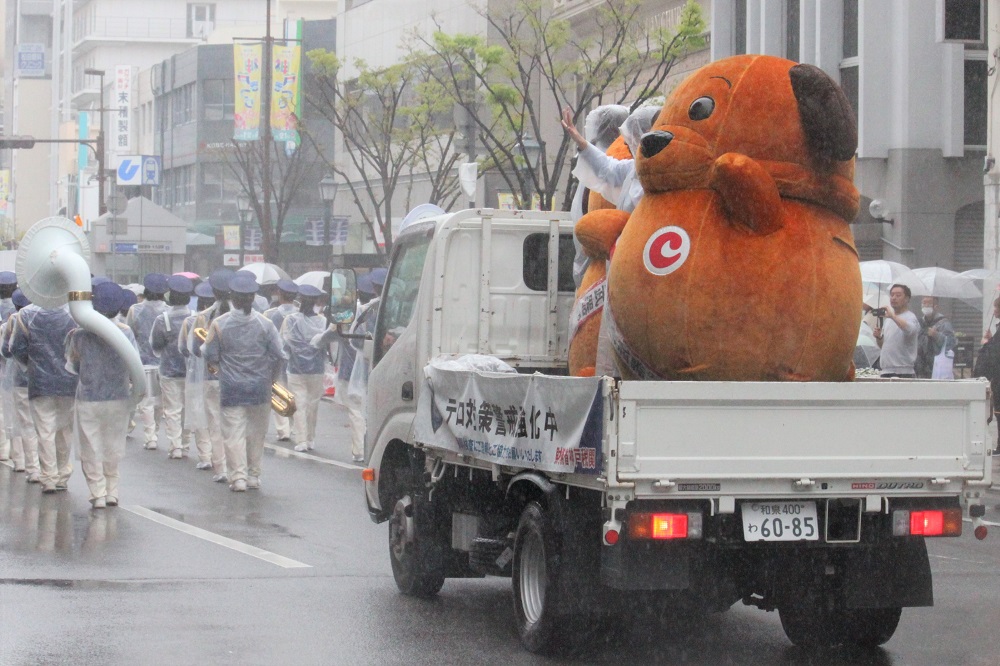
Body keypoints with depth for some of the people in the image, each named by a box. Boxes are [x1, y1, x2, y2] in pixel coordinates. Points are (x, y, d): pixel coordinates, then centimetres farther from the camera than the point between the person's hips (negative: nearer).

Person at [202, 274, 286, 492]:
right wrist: (270, 377, 12)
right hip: (259, 388, 2)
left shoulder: (219, 324, -8)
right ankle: (253, 475, 19)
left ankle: (238, 476, -6)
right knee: (256, 432, 13)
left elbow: (211, 356, -4)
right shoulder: (264, 323, -5)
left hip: (231, 387, -2)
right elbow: (279, 355, -4)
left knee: (234, 431, 1)